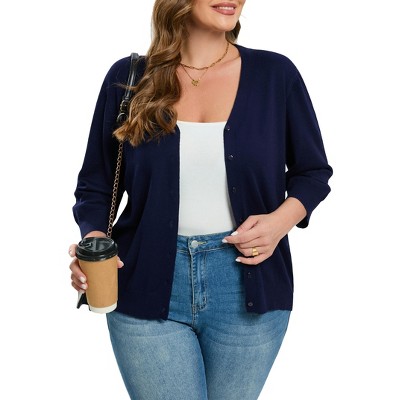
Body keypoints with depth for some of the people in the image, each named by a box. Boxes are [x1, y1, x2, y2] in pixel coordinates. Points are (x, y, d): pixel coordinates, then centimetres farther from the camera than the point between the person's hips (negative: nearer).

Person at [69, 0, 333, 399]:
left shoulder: (274, 73, 0)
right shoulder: (128, 77, 0)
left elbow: (313, 172, 9)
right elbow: (95, 185, 6)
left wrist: (281, 220, -10)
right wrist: (94, 241, -14)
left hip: (247, 288, 1)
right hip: (148, 289, -1)